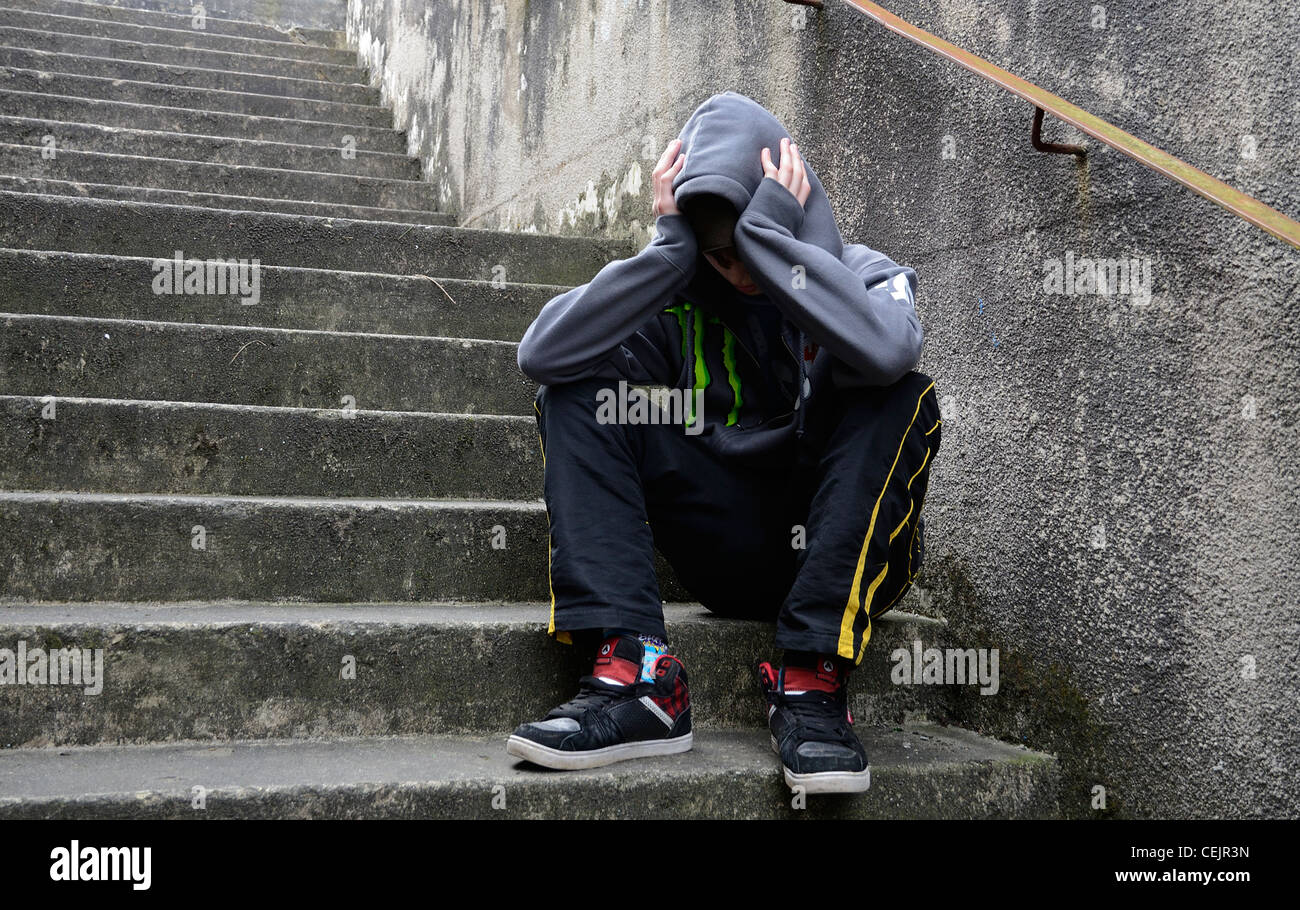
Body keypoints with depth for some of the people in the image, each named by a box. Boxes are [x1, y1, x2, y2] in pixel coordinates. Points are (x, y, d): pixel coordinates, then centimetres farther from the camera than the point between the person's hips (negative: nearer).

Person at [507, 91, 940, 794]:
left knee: (900, 399, -28)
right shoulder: (678, 294, 2)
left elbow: (886, 349, -31)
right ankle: (633, 672, -28)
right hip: (726, 562, 2)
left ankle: (812, 682, -29)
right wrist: (672, 247, -19)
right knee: (577, 391, -12)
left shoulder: (861, 276, -3)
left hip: (843, 555, -2)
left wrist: (767, 235, -25)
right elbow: (541, 354, -16)